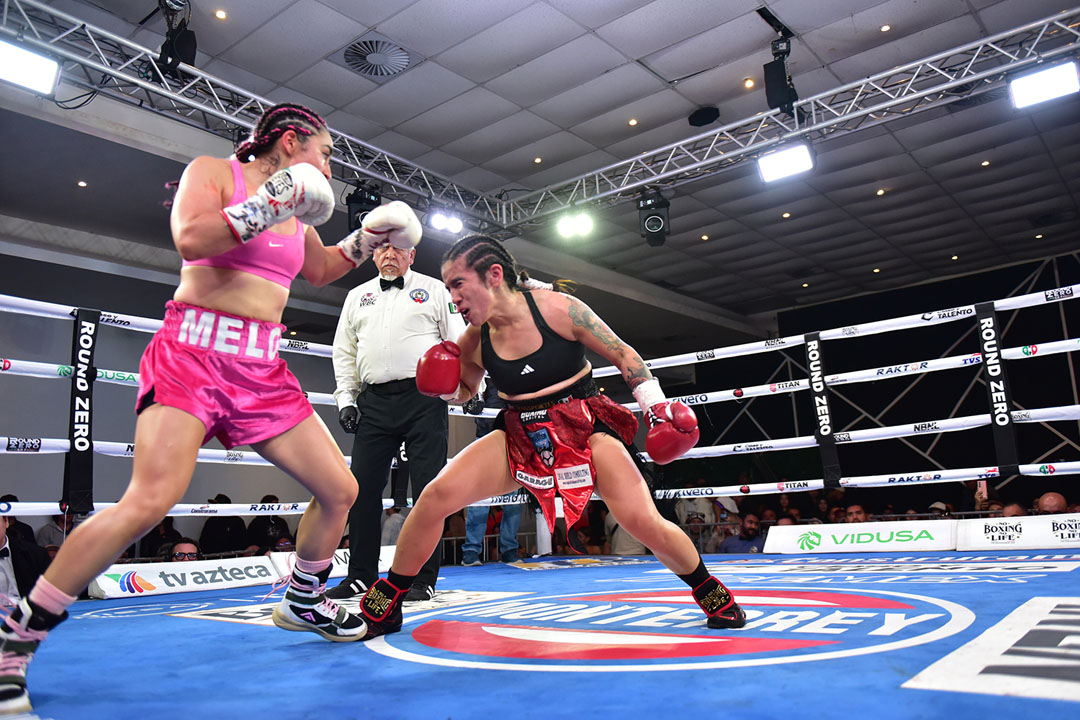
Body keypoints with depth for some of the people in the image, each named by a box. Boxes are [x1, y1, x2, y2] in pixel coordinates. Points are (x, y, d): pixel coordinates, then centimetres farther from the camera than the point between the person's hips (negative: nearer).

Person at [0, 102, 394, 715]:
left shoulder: (297, 212, 18)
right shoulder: (212, 172, 1)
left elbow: (319, 271, 35)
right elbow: (189, 237, -18)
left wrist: (365, 241, 23)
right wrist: (269, 204, -15)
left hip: (264, 369, 7)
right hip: (195, 351, -7)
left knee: (340, 490, 4)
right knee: (150, 501, -24)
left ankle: (303, 600, 28)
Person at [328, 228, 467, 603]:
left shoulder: (433, 289, 10)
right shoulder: (357, 296, 20)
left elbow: (458, 342, 7)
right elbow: (344, 352, 20)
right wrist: (345, 399, 10)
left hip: (423, 398, -3)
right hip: (374, 402, 4)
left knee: (427, 488, -4)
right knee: (363, 488, 2)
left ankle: (423, 579, 3)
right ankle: (361, 576, 15)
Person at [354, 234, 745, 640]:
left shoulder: (557, 309, -16)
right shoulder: (474, 340, -5)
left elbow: (624, 356, -5)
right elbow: (464, 390, 16)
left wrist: (657, 405, -7)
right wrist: (444, 387, -6)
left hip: (585, 428, -3)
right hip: (520, 436, 3)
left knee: (644, 523, -17)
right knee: (436, 496, -16)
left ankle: (712, 594, 15)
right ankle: (383, 606, 4)